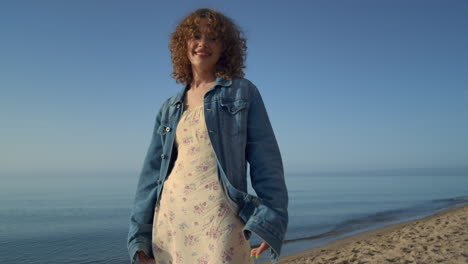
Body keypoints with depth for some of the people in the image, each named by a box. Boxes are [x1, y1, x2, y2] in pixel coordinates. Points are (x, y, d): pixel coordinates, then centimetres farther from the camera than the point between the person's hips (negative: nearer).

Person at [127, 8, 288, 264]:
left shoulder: (243, 92, 4)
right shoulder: (169, 108, 15)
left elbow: (266, 163, -2)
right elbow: (152, 170, 13)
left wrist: (269, 221, -13)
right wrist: (140, 235, 9)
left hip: (219, 215, -4)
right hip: (170, 215, 4)